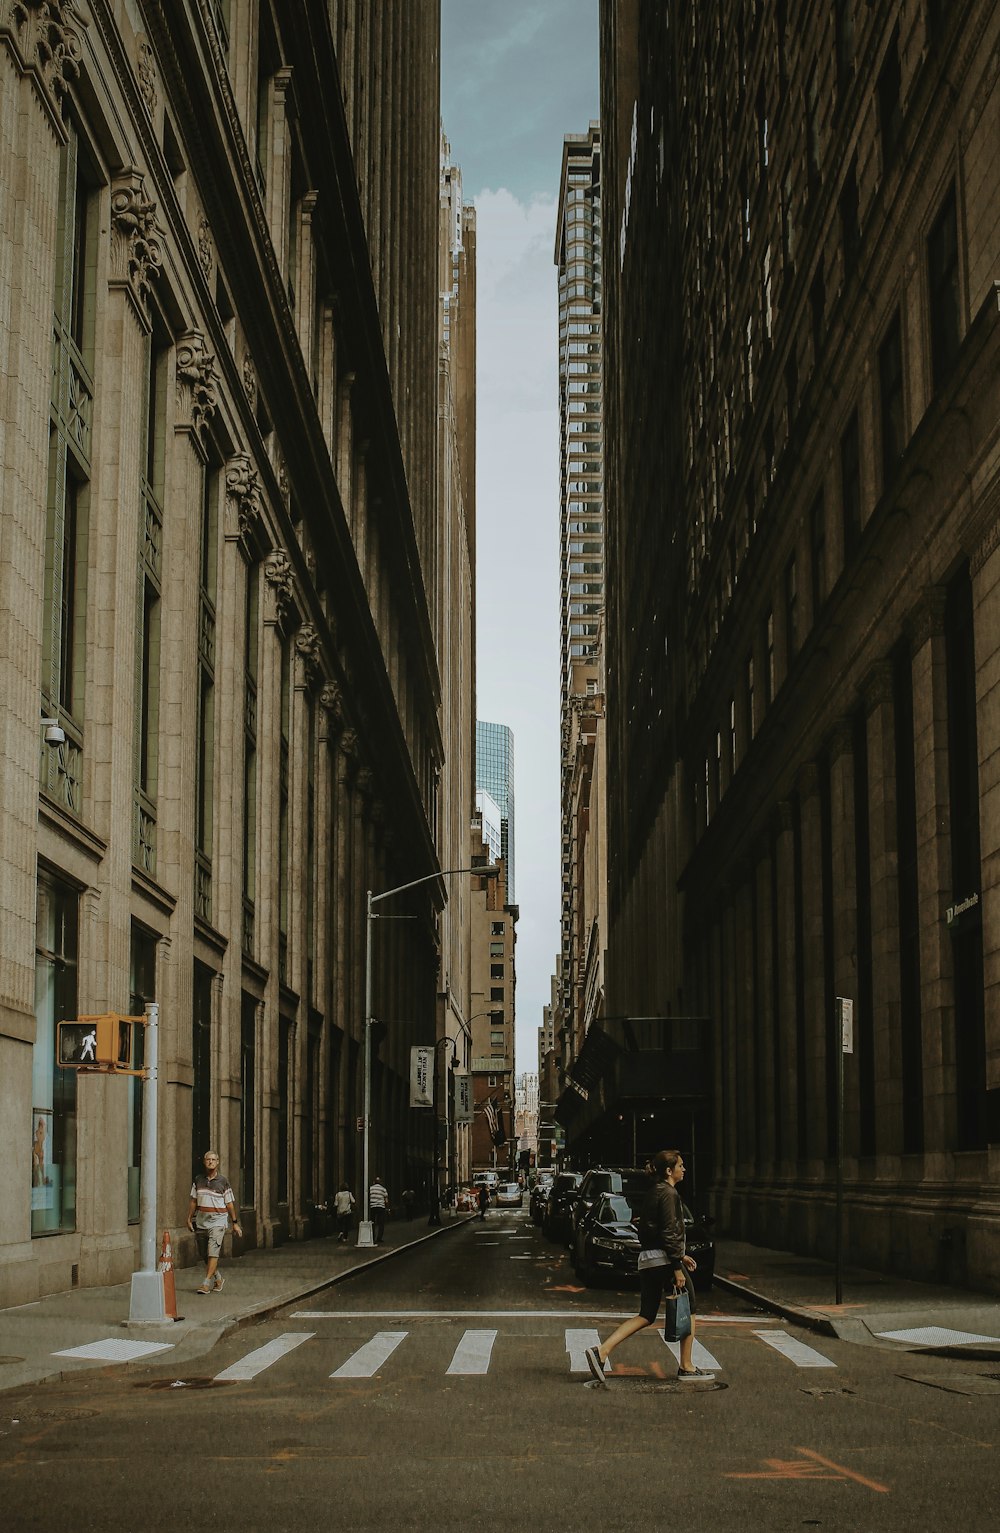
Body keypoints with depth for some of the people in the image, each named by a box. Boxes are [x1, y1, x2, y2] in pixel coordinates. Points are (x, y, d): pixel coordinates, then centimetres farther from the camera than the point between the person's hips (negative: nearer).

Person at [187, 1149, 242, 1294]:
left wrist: (235, 1223, 3)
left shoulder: (223, 1181, -2)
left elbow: (229, 1203, 2)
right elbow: (193, 1201, 13)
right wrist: (189, 1218, 8)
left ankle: (206, 1283, -16)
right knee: (203, 1254, 9)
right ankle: (218, 1278, 28)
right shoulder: (198, 1180, 7)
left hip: (218, 1221, -4)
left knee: (212, 1252, -15)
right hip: (201, 1221, 4)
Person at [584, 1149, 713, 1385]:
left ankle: (602, 1351, -7)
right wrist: (677, 1268, -17)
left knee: (646, 1316, 8)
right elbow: (669, 1233, -17)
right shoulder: (669, 1194, -11)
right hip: (664, 1259, -9)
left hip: (646, 1259, 9)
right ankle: (686, 1368, 10)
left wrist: (680, 1255, 29)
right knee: (688, 1311, 6)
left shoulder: (652, 1192, 18)